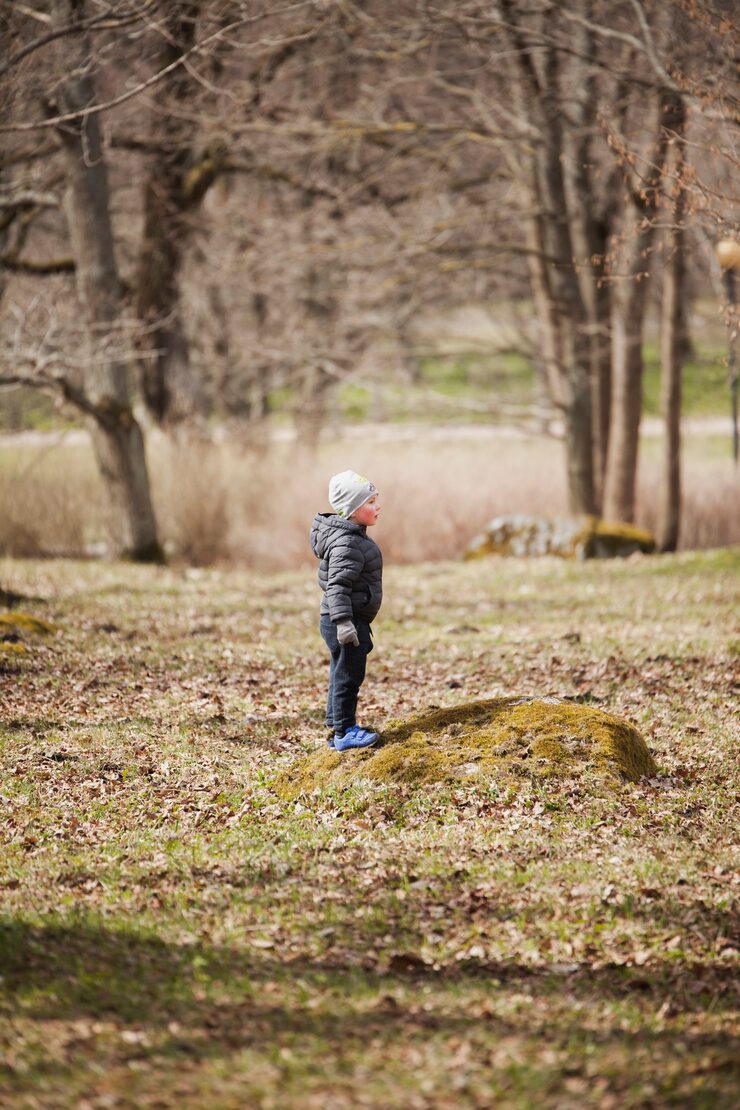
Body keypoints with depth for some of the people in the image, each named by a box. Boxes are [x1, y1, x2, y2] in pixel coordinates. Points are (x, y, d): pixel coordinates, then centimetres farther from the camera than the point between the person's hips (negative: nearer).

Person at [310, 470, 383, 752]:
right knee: (348, 676, -3)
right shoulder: (346, 544, -21)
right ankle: (344, 732, 4)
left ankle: (336, 728, 26)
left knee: (342, 675, 17)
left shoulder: (353, 536, 13)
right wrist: (343, 622, -32)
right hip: (345, 621, -11)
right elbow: (337, 585, -27)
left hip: (350, 620, 11)